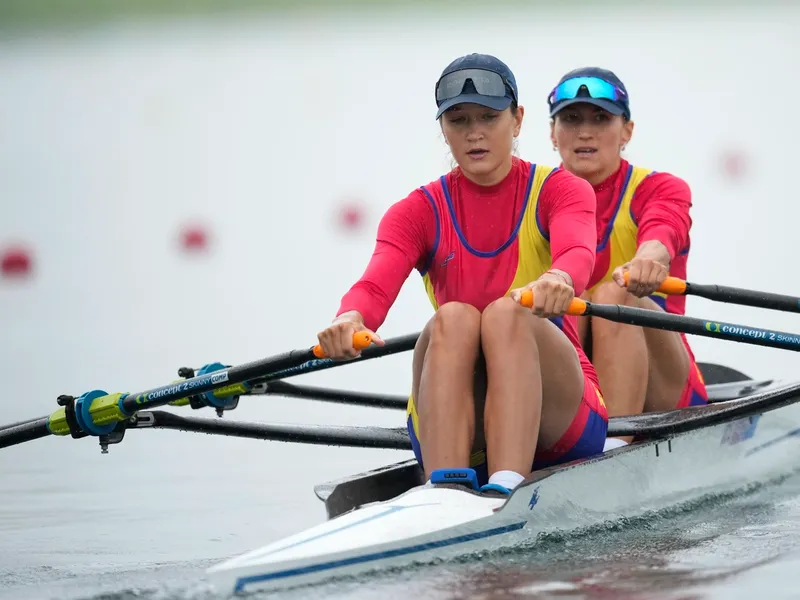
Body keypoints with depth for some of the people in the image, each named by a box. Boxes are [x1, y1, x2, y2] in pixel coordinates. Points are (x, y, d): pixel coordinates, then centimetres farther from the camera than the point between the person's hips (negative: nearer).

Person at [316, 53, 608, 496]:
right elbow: (376, 285, -14)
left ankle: (505, 490, -47)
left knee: (506, 313, -29)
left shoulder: (561, 191, 3)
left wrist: (558, 280, -47)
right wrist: (350, 319, -39)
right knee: (453, 318, -27)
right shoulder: (420, 212, 8)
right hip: (452, 428, 1)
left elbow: (578, 253, -21)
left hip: (558, 422, -1)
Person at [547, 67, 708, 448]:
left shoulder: (660, 190, 2)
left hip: (660, 395, -1)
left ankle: (613, 450, -42)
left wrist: (649, 260, -49)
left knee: (614, 296, -28)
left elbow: (662, 233, -24)